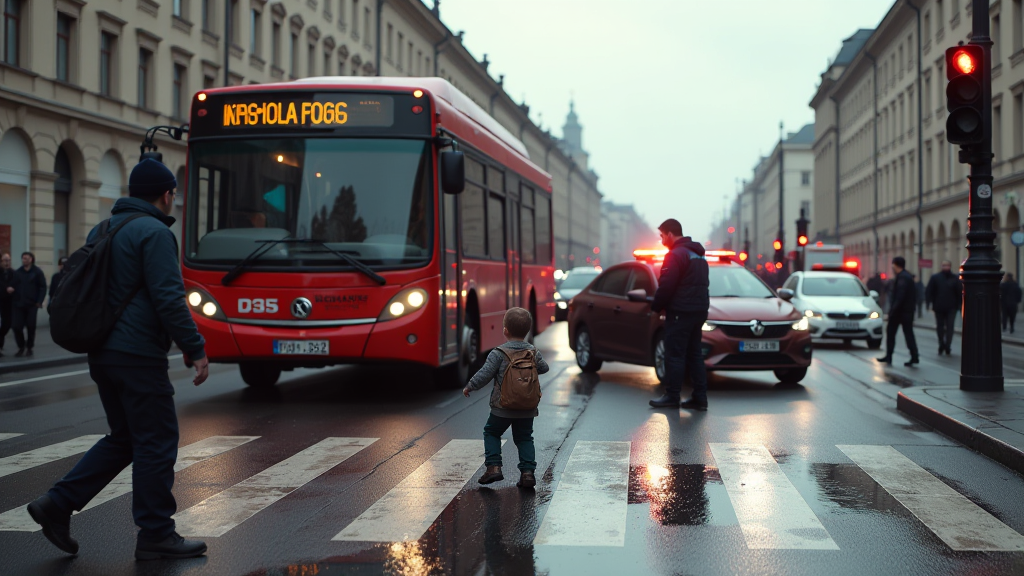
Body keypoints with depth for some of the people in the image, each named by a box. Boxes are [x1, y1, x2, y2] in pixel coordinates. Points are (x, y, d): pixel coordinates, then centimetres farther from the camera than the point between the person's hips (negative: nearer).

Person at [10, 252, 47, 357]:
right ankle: (21, 347, 13)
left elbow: (42, 287, -4)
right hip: (18, 305, 2)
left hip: (32, 305, -2)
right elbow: (13, 287, 8)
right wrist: (13, 301, -3)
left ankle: (29, 348, 19)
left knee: (31, 327, 5)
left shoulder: (37, 272, 0)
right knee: (16, 326, -3)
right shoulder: (17, 273, 8)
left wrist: (39, 301, -12)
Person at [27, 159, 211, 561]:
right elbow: (168, 298, -19)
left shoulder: (101, 230, 16)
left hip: (102, 354, 9)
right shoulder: (154, 233, -12)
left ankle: (57, 504, 10)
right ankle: (155, 535, 6)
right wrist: (196, 350, -14)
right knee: (156, 442, 0)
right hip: (139, 356, -9)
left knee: (124, 438, 17)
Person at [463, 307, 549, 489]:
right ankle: (528, 471, 3)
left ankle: (493, 466, 3)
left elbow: (484, 375, -12)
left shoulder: (498, 353, -12)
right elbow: (543, 368, 17)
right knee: (524, 438, 14)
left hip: (503, 407, -3)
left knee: (491, 433, 15)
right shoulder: (533, 352, 1)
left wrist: (469, 387, 4)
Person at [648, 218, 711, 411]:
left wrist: (656, 306, -3)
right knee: (694, 355, 11)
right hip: (699, 310, 9)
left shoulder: (676, 255, -14)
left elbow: (666, 286, -18)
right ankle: (699, 397, 10)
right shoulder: (698, 254, 17)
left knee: (674, 355, -4)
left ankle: (671, 396, -1)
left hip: (680, 313, -9)